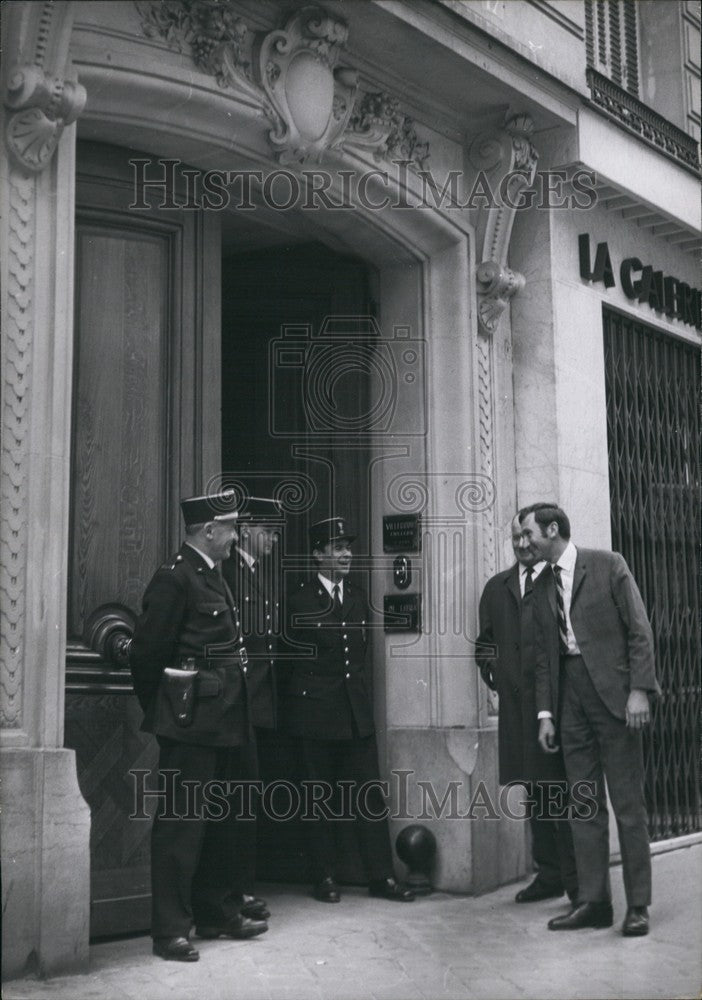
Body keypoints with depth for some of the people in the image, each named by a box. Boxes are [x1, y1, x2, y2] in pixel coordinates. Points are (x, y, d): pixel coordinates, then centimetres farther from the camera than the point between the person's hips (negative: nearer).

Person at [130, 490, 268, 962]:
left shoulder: (215, 576, 15)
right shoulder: (174, 577, -13)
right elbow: (147, 652, -13)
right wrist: (161, 711, -3)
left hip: (225, 723, 10)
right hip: (192, 723, -10)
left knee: (221, 819, 18)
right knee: (183, 822, -4)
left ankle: (219, 913, 31)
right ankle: (172, 930, 5)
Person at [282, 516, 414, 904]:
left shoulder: (357, 597, 11)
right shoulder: (300, 600, -6)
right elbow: (292, 659, -3)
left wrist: (363, 695, 12)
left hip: (357, 711, 5)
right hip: (316, 712, -4)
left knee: (369, 796, 4)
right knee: (320, 798, 6)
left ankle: (381, 876, 10)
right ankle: (325, 878, 15)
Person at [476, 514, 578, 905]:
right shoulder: (496, 587, 18)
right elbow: (486, 639, 24)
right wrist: (492, 672, 9)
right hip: (515, 700, 6)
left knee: (560, 786, -5)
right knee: (534, 788, 11)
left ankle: (577, 879, 3)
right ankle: (549, 874, 20)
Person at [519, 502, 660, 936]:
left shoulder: (608, 565, -1)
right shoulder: (544, 590, 15)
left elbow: (639, 630, -5)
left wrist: (639, 689, -14)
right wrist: (545, 713, 9)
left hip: (613, 691, -5)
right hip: (570, 698, 5)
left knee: (628, 801, -1)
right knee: (584, 803, 5)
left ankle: (638, 904, 6)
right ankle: (593, 901, 10)